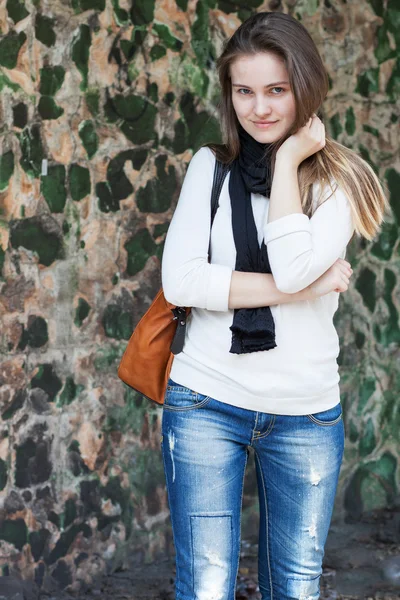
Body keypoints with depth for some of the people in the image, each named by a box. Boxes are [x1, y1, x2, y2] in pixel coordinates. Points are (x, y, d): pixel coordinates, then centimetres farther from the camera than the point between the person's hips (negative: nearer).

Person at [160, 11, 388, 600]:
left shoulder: (338, 178, 0)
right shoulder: (210, 165, 3)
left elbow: (294, 267, -18)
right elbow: (179, 281, -9)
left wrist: (288, 161, -11)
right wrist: (299, 290, -13)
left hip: (307, 414, 0)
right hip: (208, 403, 0)